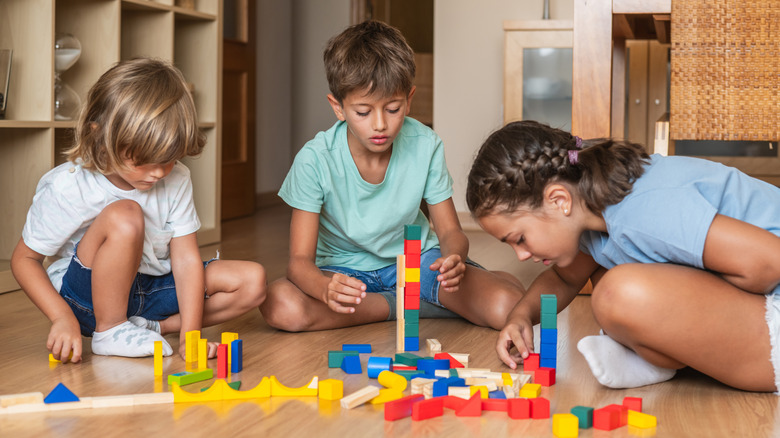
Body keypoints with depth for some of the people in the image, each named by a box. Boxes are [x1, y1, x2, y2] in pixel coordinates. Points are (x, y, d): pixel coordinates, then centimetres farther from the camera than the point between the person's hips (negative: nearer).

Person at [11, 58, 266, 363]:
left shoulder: (176, 180, -10)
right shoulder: (66, 189, -21)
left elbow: (186, 258, -12)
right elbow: (24, 259, -12)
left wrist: (189, 336, -22)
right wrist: (63, 318, -25)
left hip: (149, 287, 5)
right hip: (87, 297, -5)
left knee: (252, 281, -9)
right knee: (123, 216, -34)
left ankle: (152, 326, -11)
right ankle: (109, 330, -16)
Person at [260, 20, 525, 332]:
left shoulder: (426, 147, -15)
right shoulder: (315, 161, -21)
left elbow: (450, 231, -5)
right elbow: (300, 259, -21)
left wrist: (454, 258, -32)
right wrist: (325, 288, -46)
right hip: (345, 269, 1)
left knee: (507, 306, -27)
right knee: (280, 306, -34)